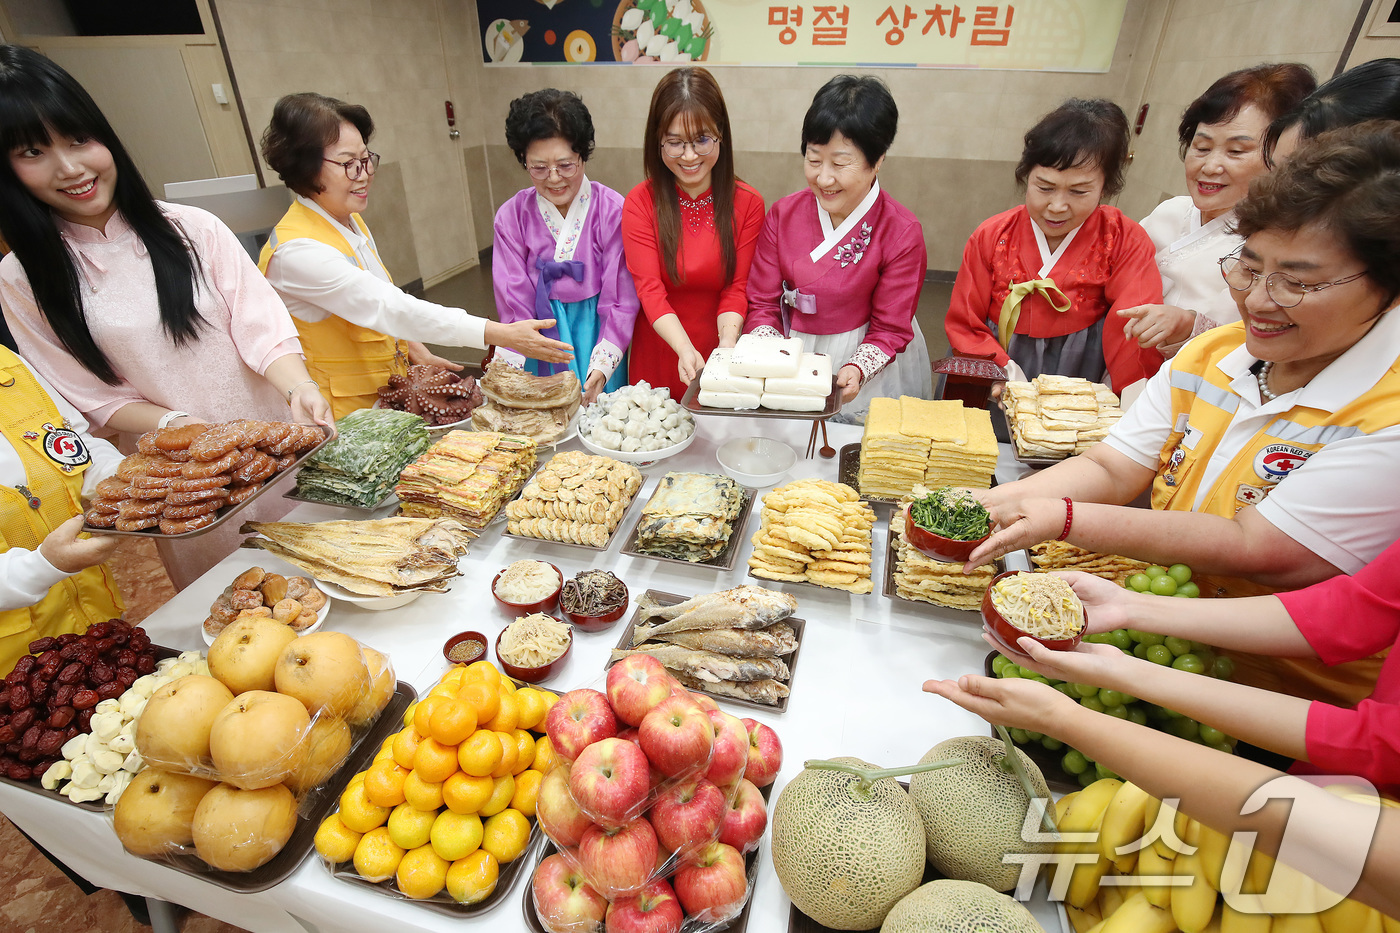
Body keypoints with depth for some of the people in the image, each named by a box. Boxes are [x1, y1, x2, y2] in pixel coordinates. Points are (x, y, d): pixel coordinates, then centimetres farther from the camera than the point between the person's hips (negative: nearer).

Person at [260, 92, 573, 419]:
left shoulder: (352, 223, 7)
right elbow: (388, 308, -30)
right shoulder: (295, 252, -21)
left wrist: (416, 352, 4)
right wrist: (502, 334, -35)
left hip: (386, 397, 8)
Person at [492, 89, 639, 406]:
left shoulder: (611, 210, -11)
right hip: (540, 338, 2)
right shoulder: (511, 217, -3)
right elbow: (514, 303, -5)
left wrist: (602, 366, -22)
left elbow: (621, 300, -12)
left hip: (596, 333, -1)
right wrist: (510, 370, -18)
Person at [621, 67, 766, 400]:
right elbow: (650, 289, -16)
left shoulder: (748, 204, -4)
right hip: (659, 357, 0)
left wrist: (728, 341, -28)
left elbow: (736, 289, -7)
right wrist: (686, 350, -32)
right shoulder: (640, 203, -7)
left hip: (720, 362, 1)